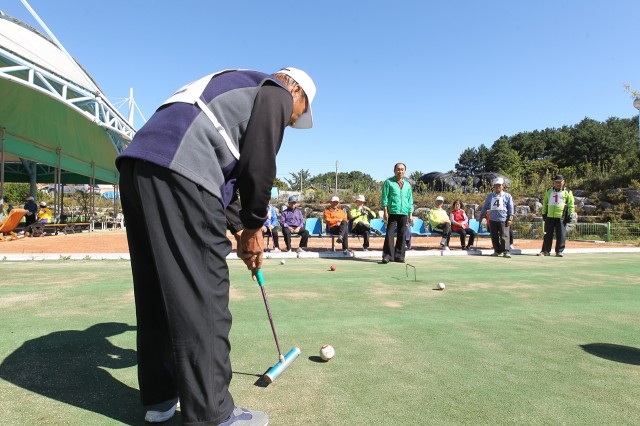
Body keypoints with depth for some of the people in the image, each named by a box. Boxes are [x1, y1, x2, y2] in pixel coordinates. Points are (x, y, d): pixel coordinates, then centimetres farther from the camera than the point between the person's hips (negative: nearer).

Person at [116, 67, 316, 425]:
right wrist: (253, 227, 10)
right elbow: (258, 165, -3)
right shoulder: (276, 92, 10)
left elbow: (231, 166, 29)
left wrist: (244, 228, 25)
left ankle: (160, 396, 24)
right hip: (176, 169, -10)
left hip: (139, 161, 10)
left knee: (159, 287, 13)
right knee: (202, 292, -6)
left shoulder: (238, 89, 35)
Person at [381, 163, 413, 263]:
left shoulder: (407, 184, 16)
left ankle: (399, 256, 13)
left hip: (404, 213, 4)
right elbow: (385, 197, 0)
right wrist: (385, 211, -7)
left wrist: (410, 214, 12)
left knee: (402, 235, 6)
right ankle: (387, 255, -5)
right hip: (392, 212, -4)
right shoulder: (388, 182, 4)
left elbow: (410, 200, 17)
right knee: (389, 234, -8)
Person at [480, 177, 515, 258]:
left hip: (503, 220, -4)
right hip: (492, 220, 4)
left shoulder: (507, 196, 4)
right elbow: (485, 207, 19)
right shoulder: (490, 196, 13)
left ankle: (506, 252, -5)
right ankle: (497, 251, 18)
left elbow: (511, 208, 2)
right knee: (494, 237, 8)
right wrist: (481, 216, 16)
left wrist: (510, 219, -5)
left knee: (504, 236, -8)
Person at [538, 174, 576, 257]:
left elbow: (571, 204, 4)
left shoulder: (567, 192, 5)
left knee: (561, 235, -1)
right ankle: (545, 250, 10)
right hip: (549, 216, 2)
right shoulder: (549, 191, 14)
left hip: (561, 217, -2)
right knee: (547, 234, 5)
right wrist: (544, 213, 14)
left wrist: (570, 214, -4)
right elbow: (544, 203, 19)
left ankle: (559, 251, 7)